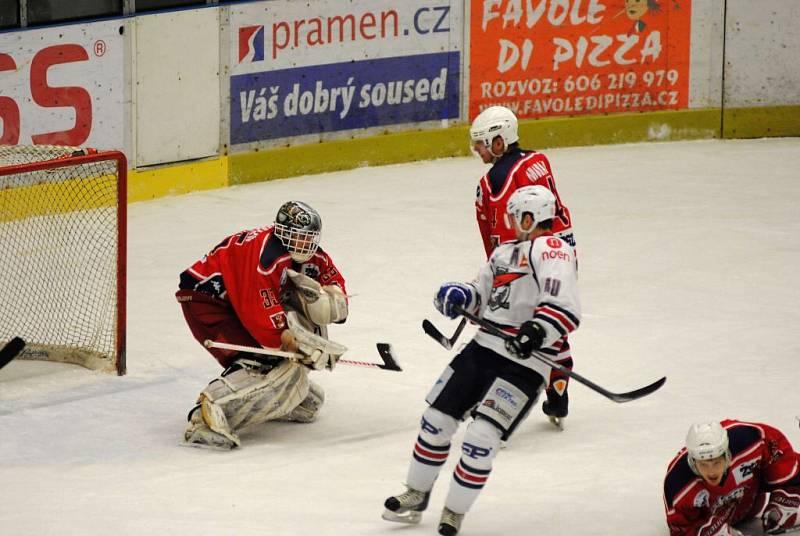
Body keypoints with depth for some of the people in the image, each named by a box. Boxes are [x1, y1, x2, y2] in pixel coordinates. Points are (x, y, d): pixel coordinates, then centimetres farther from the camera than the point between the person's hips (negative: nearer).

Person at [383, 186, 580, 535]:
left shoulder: (551, 249, -11)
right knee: (437, 419, 11)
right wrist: (459, 296, 0)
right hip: (483, 348, 9)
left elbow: (565, 308, -24)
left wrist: (537, 330, -39)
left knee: (481, 438, -15)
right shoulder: (504, 253, 17)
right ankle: (416, 496, 29)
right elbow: (481, 295, 22)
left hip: (523, 362, -9)